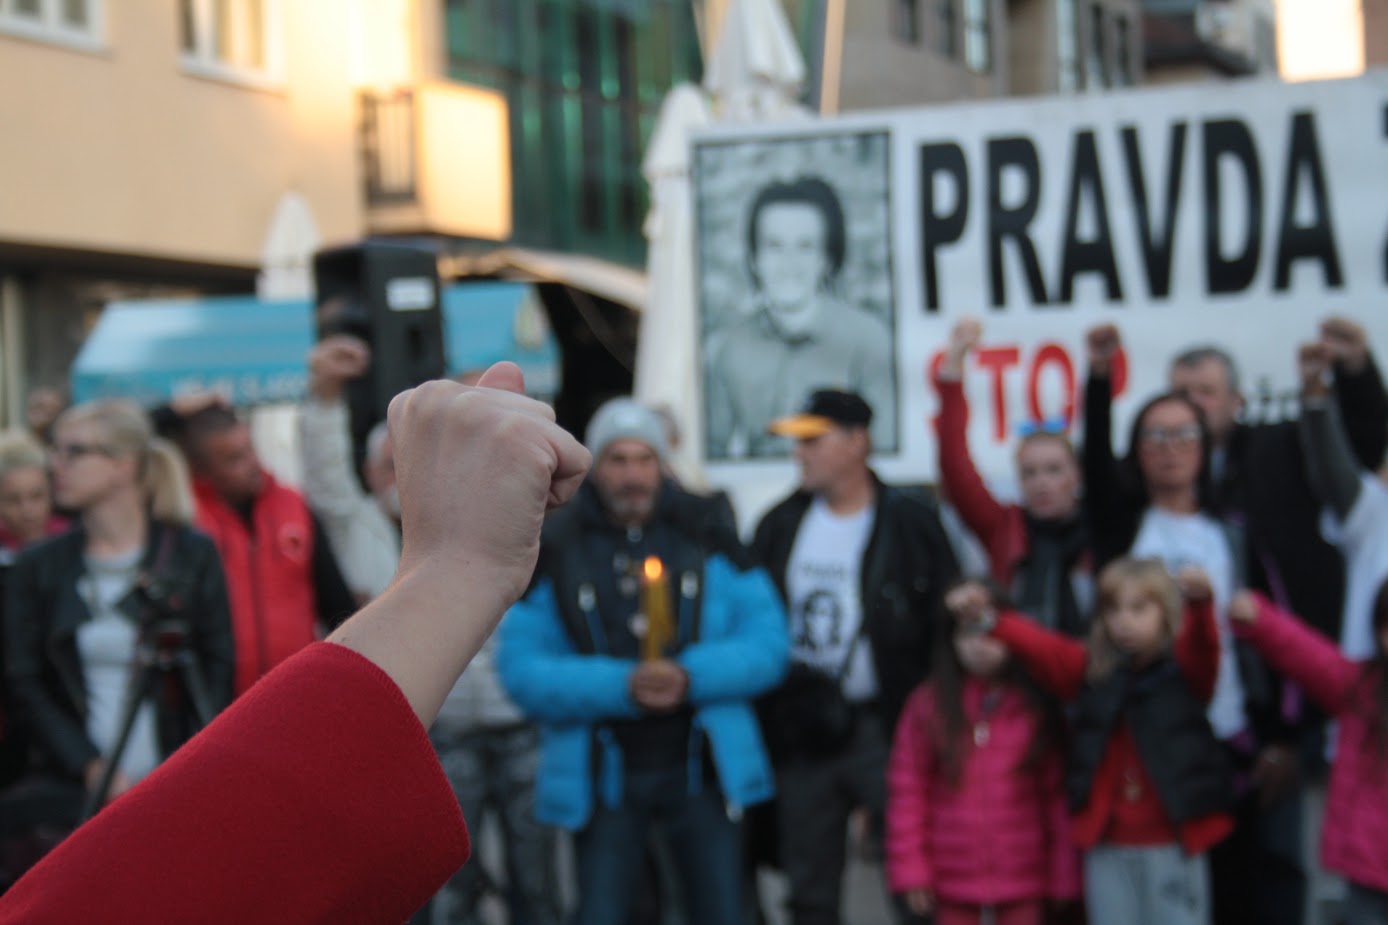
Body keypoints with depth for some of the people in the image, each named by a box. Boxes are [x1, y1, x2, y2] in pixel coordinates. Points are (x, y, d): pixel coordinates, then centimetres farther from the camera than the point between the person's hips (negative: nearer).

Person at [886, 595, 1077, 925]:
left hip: (1023, 877, 0)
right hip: (953, 877, 0)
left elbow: (1058, 794, -1)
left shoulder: (1038, 708, -3)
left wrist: (1064, 874, -2)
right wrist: (911, 871, -6)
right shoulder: (928, 705, -4)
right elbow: (906, 789, -3)